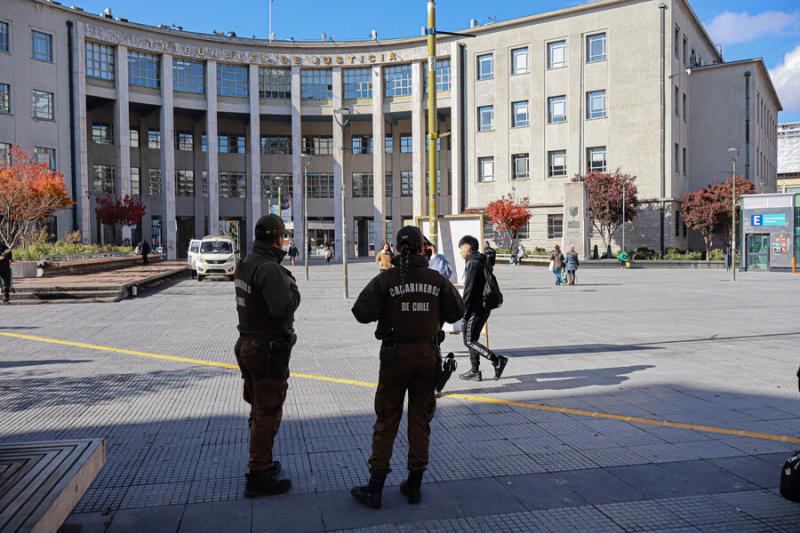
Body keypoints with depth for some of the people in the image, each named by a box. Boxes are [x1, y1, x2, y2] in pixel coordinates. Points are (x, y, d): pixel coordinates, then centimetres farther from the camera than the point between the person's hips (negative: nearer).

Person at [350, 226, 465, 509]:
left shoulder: (385, 279, -9)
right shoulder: (437, 280, -1)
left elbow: (362, 312, -13)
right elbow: (456, 311, 4)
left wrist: (384, 309, 5)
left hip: (396, 355, -2)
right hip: (428, 354, 2)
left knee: (386, 421, 6)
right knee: (420, 421, 12)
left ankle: (375, 488, 9)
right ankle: (414, 485, 18)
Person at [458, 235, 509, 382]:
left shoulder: (473, 264, -15)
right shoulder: (481, 262, 16)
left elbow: (469, 289, -20)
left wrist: (464, 309, -16)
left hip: (475, 309, -10)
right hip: (483, 307, 10)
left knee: (469, 340, -6)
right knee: (472, 339, 14)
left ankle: (497, 360, -13)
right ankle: (475, 371, 18)